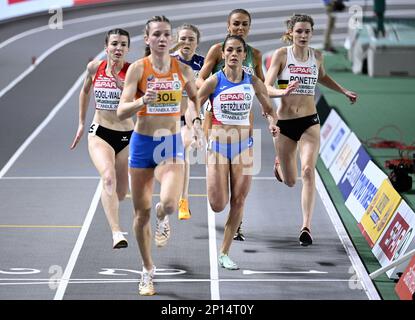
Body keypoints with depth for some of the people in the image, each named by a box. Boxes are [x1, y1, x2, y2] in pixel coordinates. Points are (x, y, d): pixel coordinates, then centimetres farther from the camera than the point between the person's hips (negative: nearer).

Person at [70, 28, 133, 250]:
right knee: (108, 177, -28)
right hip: (100, 133, 0)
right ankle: (116, 233, -37)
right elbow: (85, 92, 18)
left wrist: (121, 83, -34)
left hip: (126, 135, 0)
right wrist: (81, 123, 19)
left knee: (121, 193, 10)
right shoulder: (94, 67, -1)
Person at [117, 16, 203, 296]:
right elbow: (122, 111, -13)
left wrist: (196, 121, 0)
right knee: (142, 212, 7)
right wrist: (142, 101, -32)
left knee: (170, 203, -24)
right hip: (142, 143, 0)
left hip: (172, 144, 0)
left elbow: (195, 97, 18)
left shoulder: (183, 70, -2)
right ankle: (148, 271, 26)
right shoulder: (137, 68, -8)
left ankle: (162, 217, 16)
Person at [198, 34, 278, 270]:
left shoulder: (253, 82, 0)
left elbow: (269, 109, 12)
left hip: (243, 146, 2)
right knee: (218, 206, -7)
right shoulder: (214, 82, -7)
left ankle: (224, 253, 12)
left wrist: (272, 123, -8)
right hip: (217, 145, -2)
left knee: (238, 201, 1)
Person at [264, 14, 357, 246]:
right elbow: (266, 88, -13)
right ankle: (280, 163, 49)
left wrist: (344, 91, 19)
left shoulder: (317, 56, 4)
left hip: (310, 122, 1)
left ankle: (307, 225, -23)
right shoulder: (282, 54, -7)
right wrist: (283, 92, -32)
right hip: (285, 122, -1)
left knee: (308, 170, -21)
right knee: (290, 181, 9)